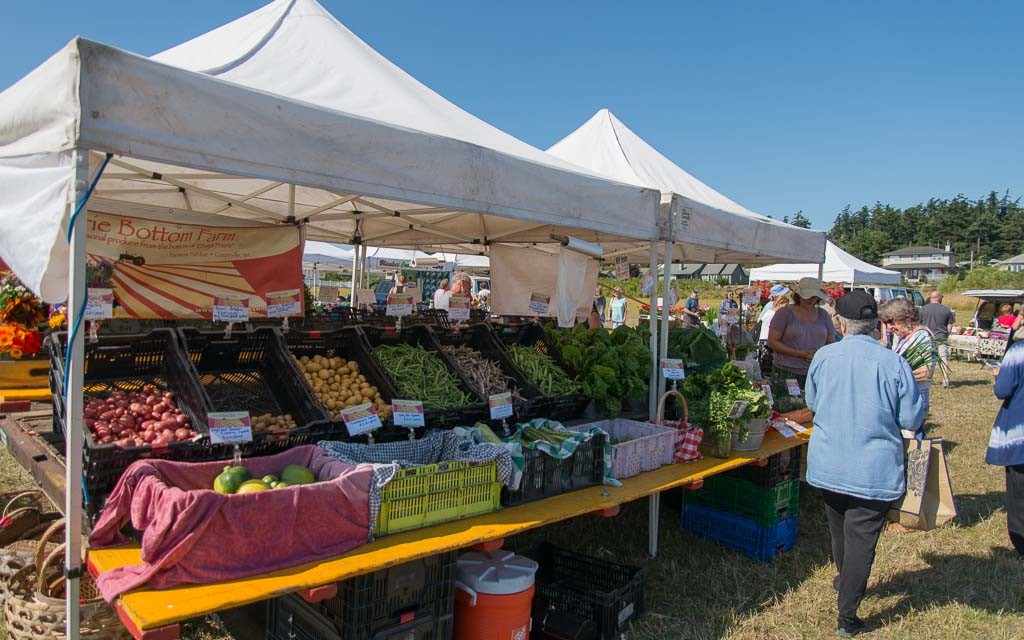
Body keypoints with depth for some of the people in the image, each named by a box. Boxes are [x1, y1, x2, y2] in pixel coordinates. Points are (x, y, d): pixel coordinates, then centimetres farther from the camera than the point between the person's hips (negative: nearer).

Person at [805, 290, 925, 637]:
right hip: (874, 470, -2)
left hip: (828, 463, 3)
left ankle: (846, 580, 48)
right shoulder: (894, 363, -15)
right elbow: (912, 419, -7)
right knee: (861, 538, 6)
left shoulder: (823, 356, -9)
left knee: (838, 528, 24)